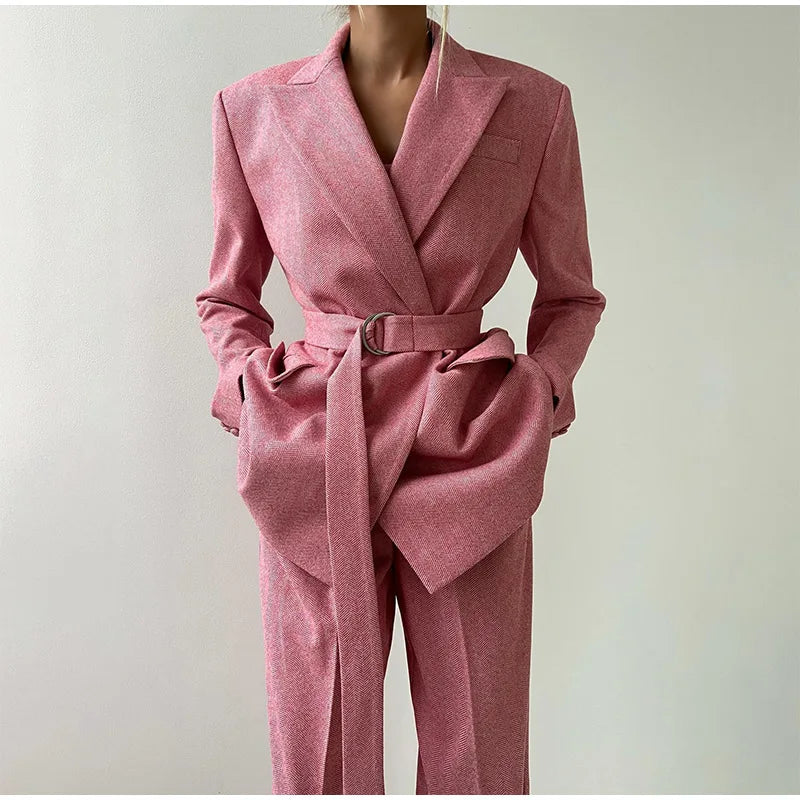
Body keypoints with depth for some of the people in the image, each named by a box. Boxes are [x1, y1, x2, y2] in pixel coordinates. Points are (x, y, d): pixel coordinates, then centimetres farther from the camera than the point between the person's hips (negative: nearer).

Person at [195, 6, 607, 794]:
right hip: (313, 465, 1)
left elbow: (570, 296, 12)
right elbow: (228, 299, 13)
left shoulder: (530, 103, 2)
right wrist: (257, 389, -5)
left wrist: (538, 389, -5)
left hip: (467, 456, 0)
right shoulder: (255, 107, 3)